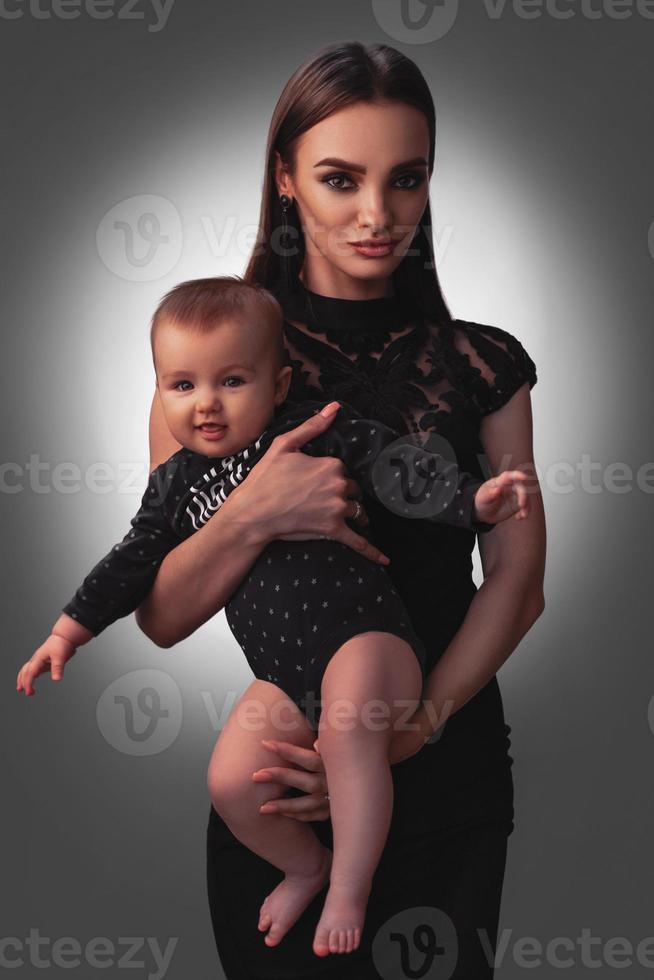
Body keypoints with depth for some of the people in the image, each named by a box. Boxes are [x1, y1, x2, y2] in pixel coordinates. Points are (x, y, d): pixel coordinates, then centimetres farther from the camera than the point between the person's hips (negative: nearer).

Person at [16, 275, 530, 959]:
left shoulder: (317, 429, -4)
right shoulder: (177, 482, 10)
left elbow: (397, 467, -11)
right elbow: (133, 560, 19)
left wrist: (474, 499, -27)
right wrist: (68, 632, 18)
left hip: (364, 636, -5)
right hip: (281, 674, 5)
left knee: (347, 729, -33)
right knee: (231, 784, -11)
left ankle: (349, 890, -13)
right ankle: (306, 865, 20)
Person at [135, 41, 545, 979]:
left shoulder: (480, 365, 2)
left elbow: (518, 578, -3)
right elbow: (162, 617, -5)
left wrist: (408, 730, -17)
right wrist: (251, 516, -25)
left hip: (448, 770, 2)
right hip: (282, 788, -1)